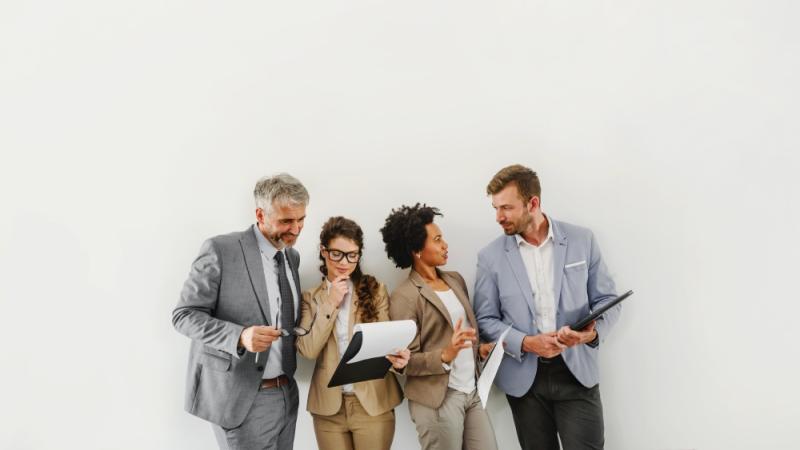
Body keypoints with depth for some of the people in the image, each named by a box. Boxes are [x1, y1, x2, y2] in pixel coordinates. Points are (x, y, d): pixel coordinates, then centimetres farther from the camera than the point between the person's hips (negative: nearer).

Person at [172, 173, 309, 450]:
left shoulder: (292, 256, 9)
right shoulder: (221, 250, -12)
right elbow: (184, 315, -13)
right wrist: (240, 336, -28)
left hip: (286, 395, 7)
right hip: (239, 397, -6)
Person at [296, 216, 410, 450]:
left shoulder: (376, 289, 1)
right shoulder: (311, 298, 4)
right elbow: (307, 350, -6)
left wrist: (397, 356, -22)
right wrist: (330, 303, -10)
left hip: (373, 402, -1)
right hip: (328, 406, 1)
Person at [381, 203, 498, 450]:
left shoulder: (456, 280, 10)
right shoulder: (404, 296, -12)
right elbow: (405, 361, -12)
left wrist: (479, 349, 3)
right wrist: (445, 356, -26)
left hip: (472, 391, 7)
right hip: (437, 400, -6)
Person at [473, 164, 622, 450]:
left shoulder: (582, 240, -1)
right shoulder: (491, 256, -2)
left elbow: (607, 300, 3)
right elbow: (485, 319, 0)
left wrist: (593, 332, -17)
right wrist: (526, 343, -16)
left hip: (577, 373, 0)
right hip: (524, 378, 1)